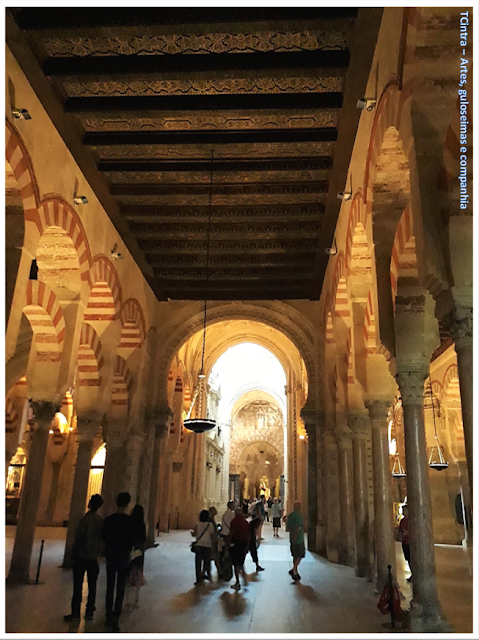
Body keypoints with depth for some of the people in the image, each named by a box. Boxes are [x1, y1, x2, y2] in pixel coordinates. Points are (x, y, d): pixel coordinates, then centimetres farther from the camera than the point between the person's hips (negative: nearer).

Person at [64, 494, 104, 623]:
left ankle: (75, 612, 5)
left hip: (82, 556, -5)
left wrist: (75, 552, 3)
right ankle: (89, 612, 15)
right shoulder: (101, 520, 1)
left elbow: (78, 537, -11)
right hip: (94, 557, 5)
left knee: (78, 585, 2)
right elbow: (102, 538, 7)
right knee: (92, 586, 10)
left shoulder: (86, 519, -15)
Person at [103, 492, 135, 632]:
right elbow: (132, 540, -9)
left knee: (110, 588, 14)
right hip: (124, 559, -2)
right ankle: (115, 616, -4)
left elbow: (104, 538, 4)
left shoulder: (108, 519, -6)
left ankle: (109, 615, 19)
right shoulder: (130, 520, -14)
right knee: (120, 589, 5)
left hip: (111, 558, 3)